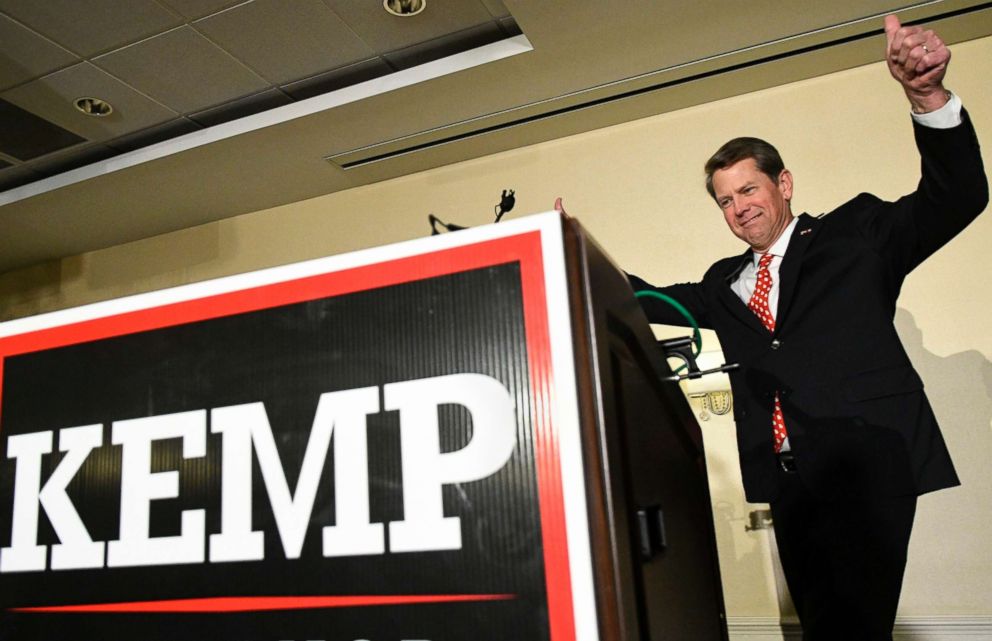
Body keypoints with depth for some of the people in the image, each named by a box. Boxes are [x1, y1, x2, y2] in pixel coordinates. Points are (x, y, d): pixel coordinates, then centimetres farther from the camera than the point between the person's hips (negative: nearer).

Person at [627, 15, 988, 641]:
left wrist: (929, 95, -20)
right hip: (788, 477, 5)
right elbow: (656, 301, 20)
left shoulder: (855, 234, 5)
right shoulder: (724, 284, 17)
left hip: (866, 459, -4)